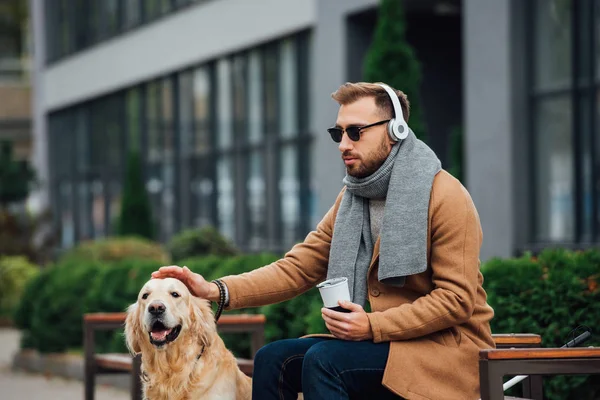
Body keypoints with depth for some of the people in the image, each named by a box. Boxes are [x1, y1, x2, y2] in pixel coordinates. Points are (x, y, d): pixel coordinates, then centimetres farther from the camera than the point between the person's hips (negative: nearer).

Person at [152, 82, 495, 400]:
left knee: (323, 360, -26)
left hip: (448, 346, -7)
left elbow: (457, 298, -17)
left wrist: (373, 326, -25)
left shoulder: (445, 197, -13)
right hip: (383, 341, 7)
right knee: (274, 359, -6)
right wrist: (216, 290, -11)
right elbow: (297, 268, 4)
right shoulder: (350, 200, 11)